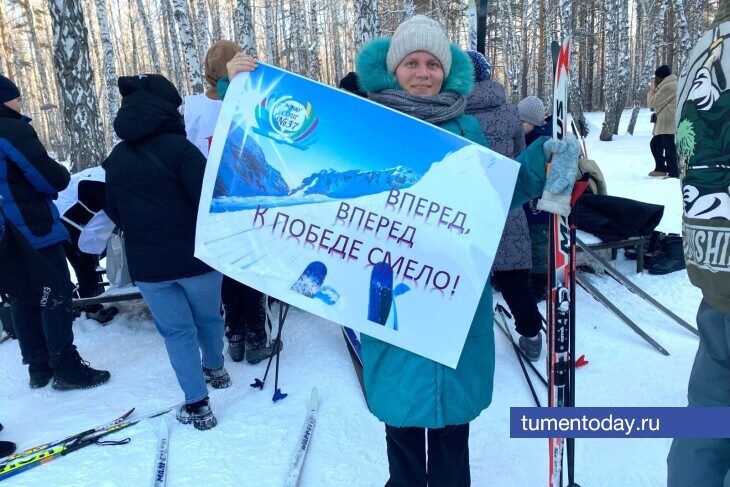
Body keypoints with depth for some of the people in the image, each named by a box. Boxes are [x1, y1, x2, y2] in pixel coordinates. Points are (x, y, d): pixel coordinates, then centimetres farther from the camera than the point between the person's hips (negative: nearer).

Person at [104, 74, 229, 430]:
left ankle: (197, 404, 10)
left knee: (176, 330, 10)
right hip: (194, 255, -3)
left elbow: (115, 214, 14)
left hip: (146, 264, 3)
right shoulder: (177, 146, -14)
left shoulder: (116, 158, 6)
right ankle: (215, 370, 42)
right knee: (208, 318, 20)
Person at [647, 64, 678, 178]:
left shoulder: (667, 86, -14)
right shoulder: (671, 84, 20)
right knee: (655, 143, 16)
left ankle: (674, 172, -7)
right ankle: (661, 168, 23)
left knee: (668, 147, -9)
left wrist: (652, 89, 3)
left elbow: (652, 102, -11)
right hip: (665, 122, 11)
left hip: (668, 123, -11)